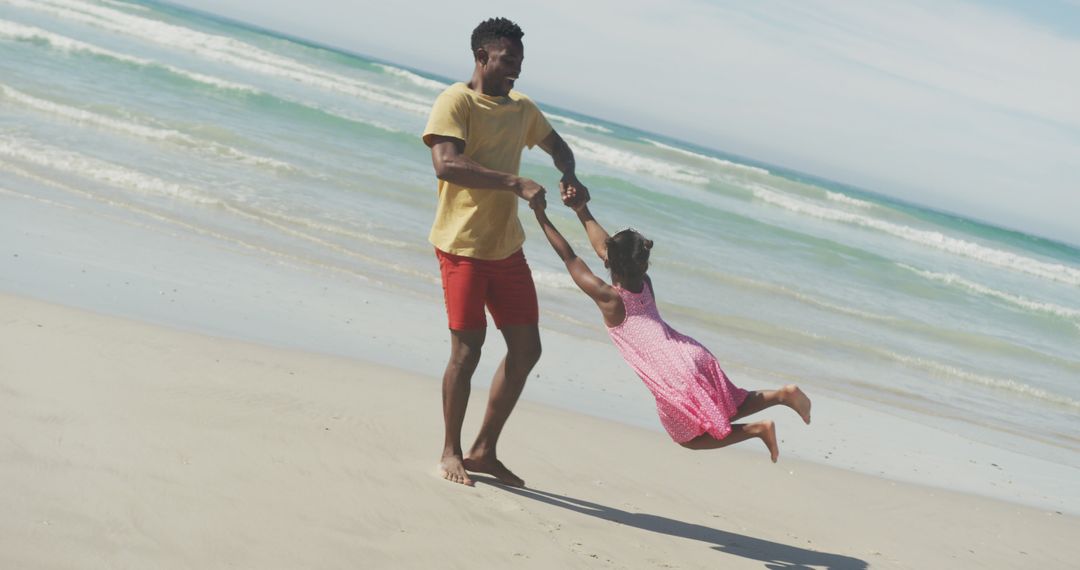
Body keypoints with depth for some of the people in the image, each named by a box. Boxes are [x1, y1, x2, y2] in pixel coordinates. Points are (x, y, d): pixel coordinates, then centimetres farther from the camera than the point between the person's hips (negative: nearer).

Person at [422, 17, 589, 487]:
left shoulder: (522, 109, 13)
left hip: (507, 246, 8)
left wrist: (568, 176, 7)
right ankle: (451, 452, 16)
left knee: (526, 349, 7)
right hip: (462, 245, -7)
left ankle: (484, 452, 19)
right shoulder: (456, 101, -10)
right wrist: (514, 183, -29)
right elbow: (445, 164, -25)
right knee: (467, 350, -3)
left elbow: (556, 145, 30)